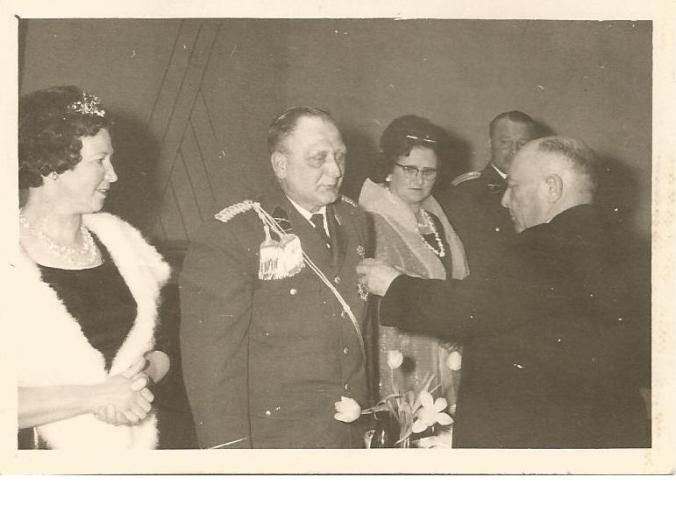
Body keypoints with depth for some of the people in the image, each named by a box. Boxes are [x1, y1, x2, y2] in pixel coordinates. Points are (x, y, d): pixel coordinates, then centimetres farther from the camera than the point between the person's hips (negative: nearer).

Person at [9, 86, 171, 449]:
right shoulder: (15, 265, -15)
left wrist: (144, 372, -8)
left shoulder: (117, 240, 1)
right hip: (44, 450, -5)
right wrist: (93, 397, -20)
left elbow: (162, 347, 10)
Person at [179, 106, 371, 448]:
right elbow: (211, 357, -16)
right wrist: (229, 447, -19)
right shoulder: (231, 237, -13)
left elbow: (364, 325, 12)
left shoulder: (353, 221, 7)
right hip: (275, 440, -5)